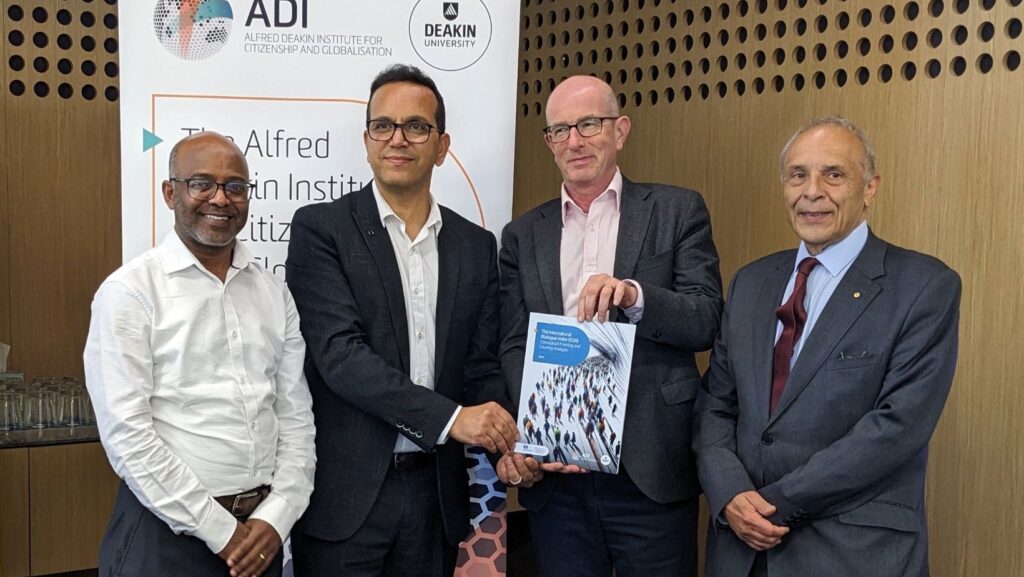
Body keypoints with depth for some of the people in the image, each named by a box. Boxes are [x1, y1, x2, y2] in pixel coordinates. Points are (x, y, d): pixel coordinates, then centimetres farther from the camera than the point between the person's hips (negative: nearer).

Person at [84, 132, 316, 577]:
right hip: (168, 534, -4)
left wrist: (276, 519, -6)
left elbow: (296, 417, 7)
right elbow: (126, 434, -13)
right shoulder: (129, 290, -8)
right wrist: (221, 531, -13)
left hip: (261, 532, 5)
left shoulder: (273, 293, 7)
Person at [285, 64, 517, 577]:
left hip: (437, 492, 4)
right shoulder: (321, 228, -5)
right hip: (345, 494, -4)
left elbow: (482, 366, 8)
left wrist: (508, 444, -11)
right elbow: (340, 352, -15)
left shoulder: (476, 245, 8)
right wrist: (452, 418, -21)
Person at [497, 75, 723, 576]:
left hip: (650, 473, -2)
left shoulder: (677, 211, 4)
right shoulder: (522, 235, 10)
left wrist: (634, 295, -22)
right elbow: (513, 348, 4)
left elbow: (707, 320, -3)